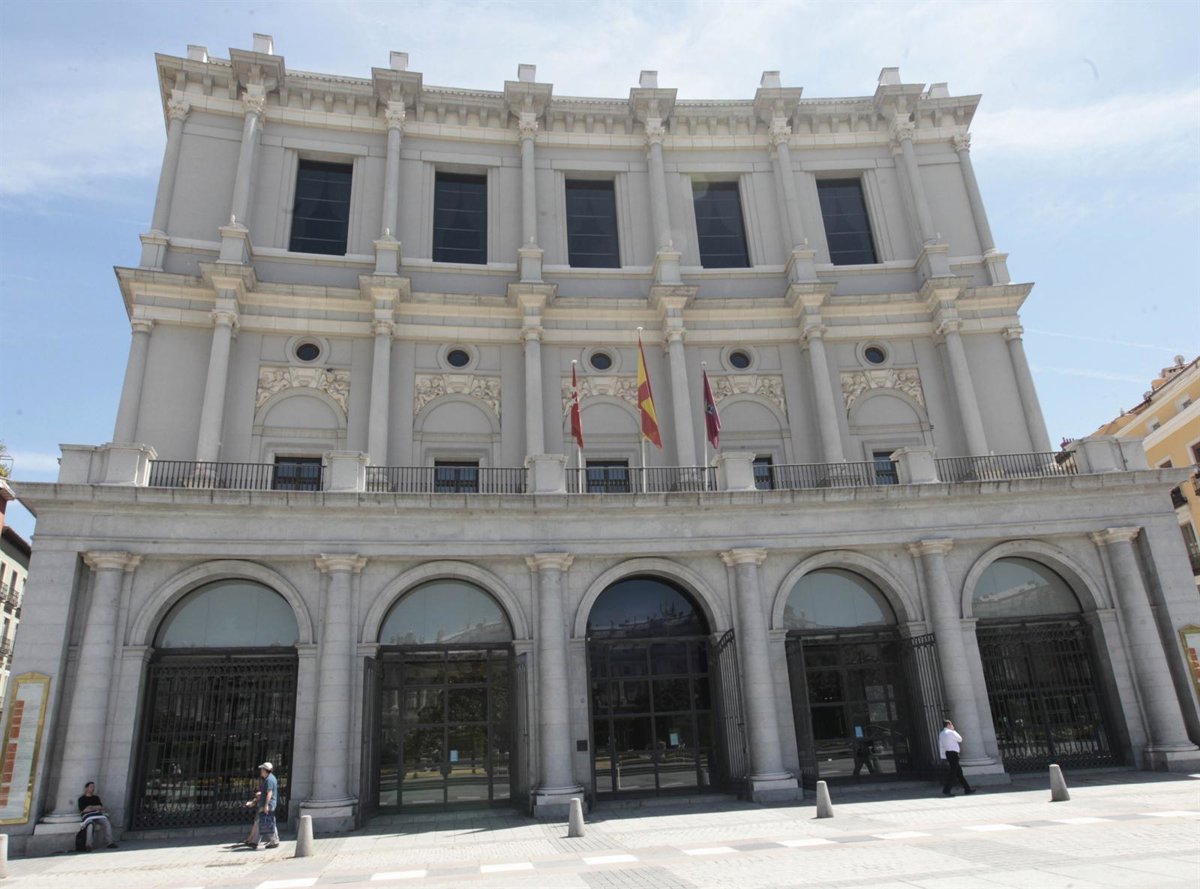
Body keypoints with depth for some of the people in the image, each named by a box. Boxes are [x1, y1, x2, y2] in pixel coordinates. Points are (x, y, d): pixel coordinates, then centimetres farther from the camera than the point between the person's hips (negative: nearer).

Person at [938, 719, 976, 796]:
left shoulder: (941, 734, 12)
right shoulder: (951, 732, -12)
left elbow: (940, 746, 12)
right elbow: (960, 739, -1)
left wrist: (944, 757, 14)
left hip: (947, 753, 9)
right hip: (953, 753, -9)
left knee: (959, 772, 16)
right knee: (953, 773, -6)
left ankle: (967, 788, 23)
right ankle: (946, 790, -9)